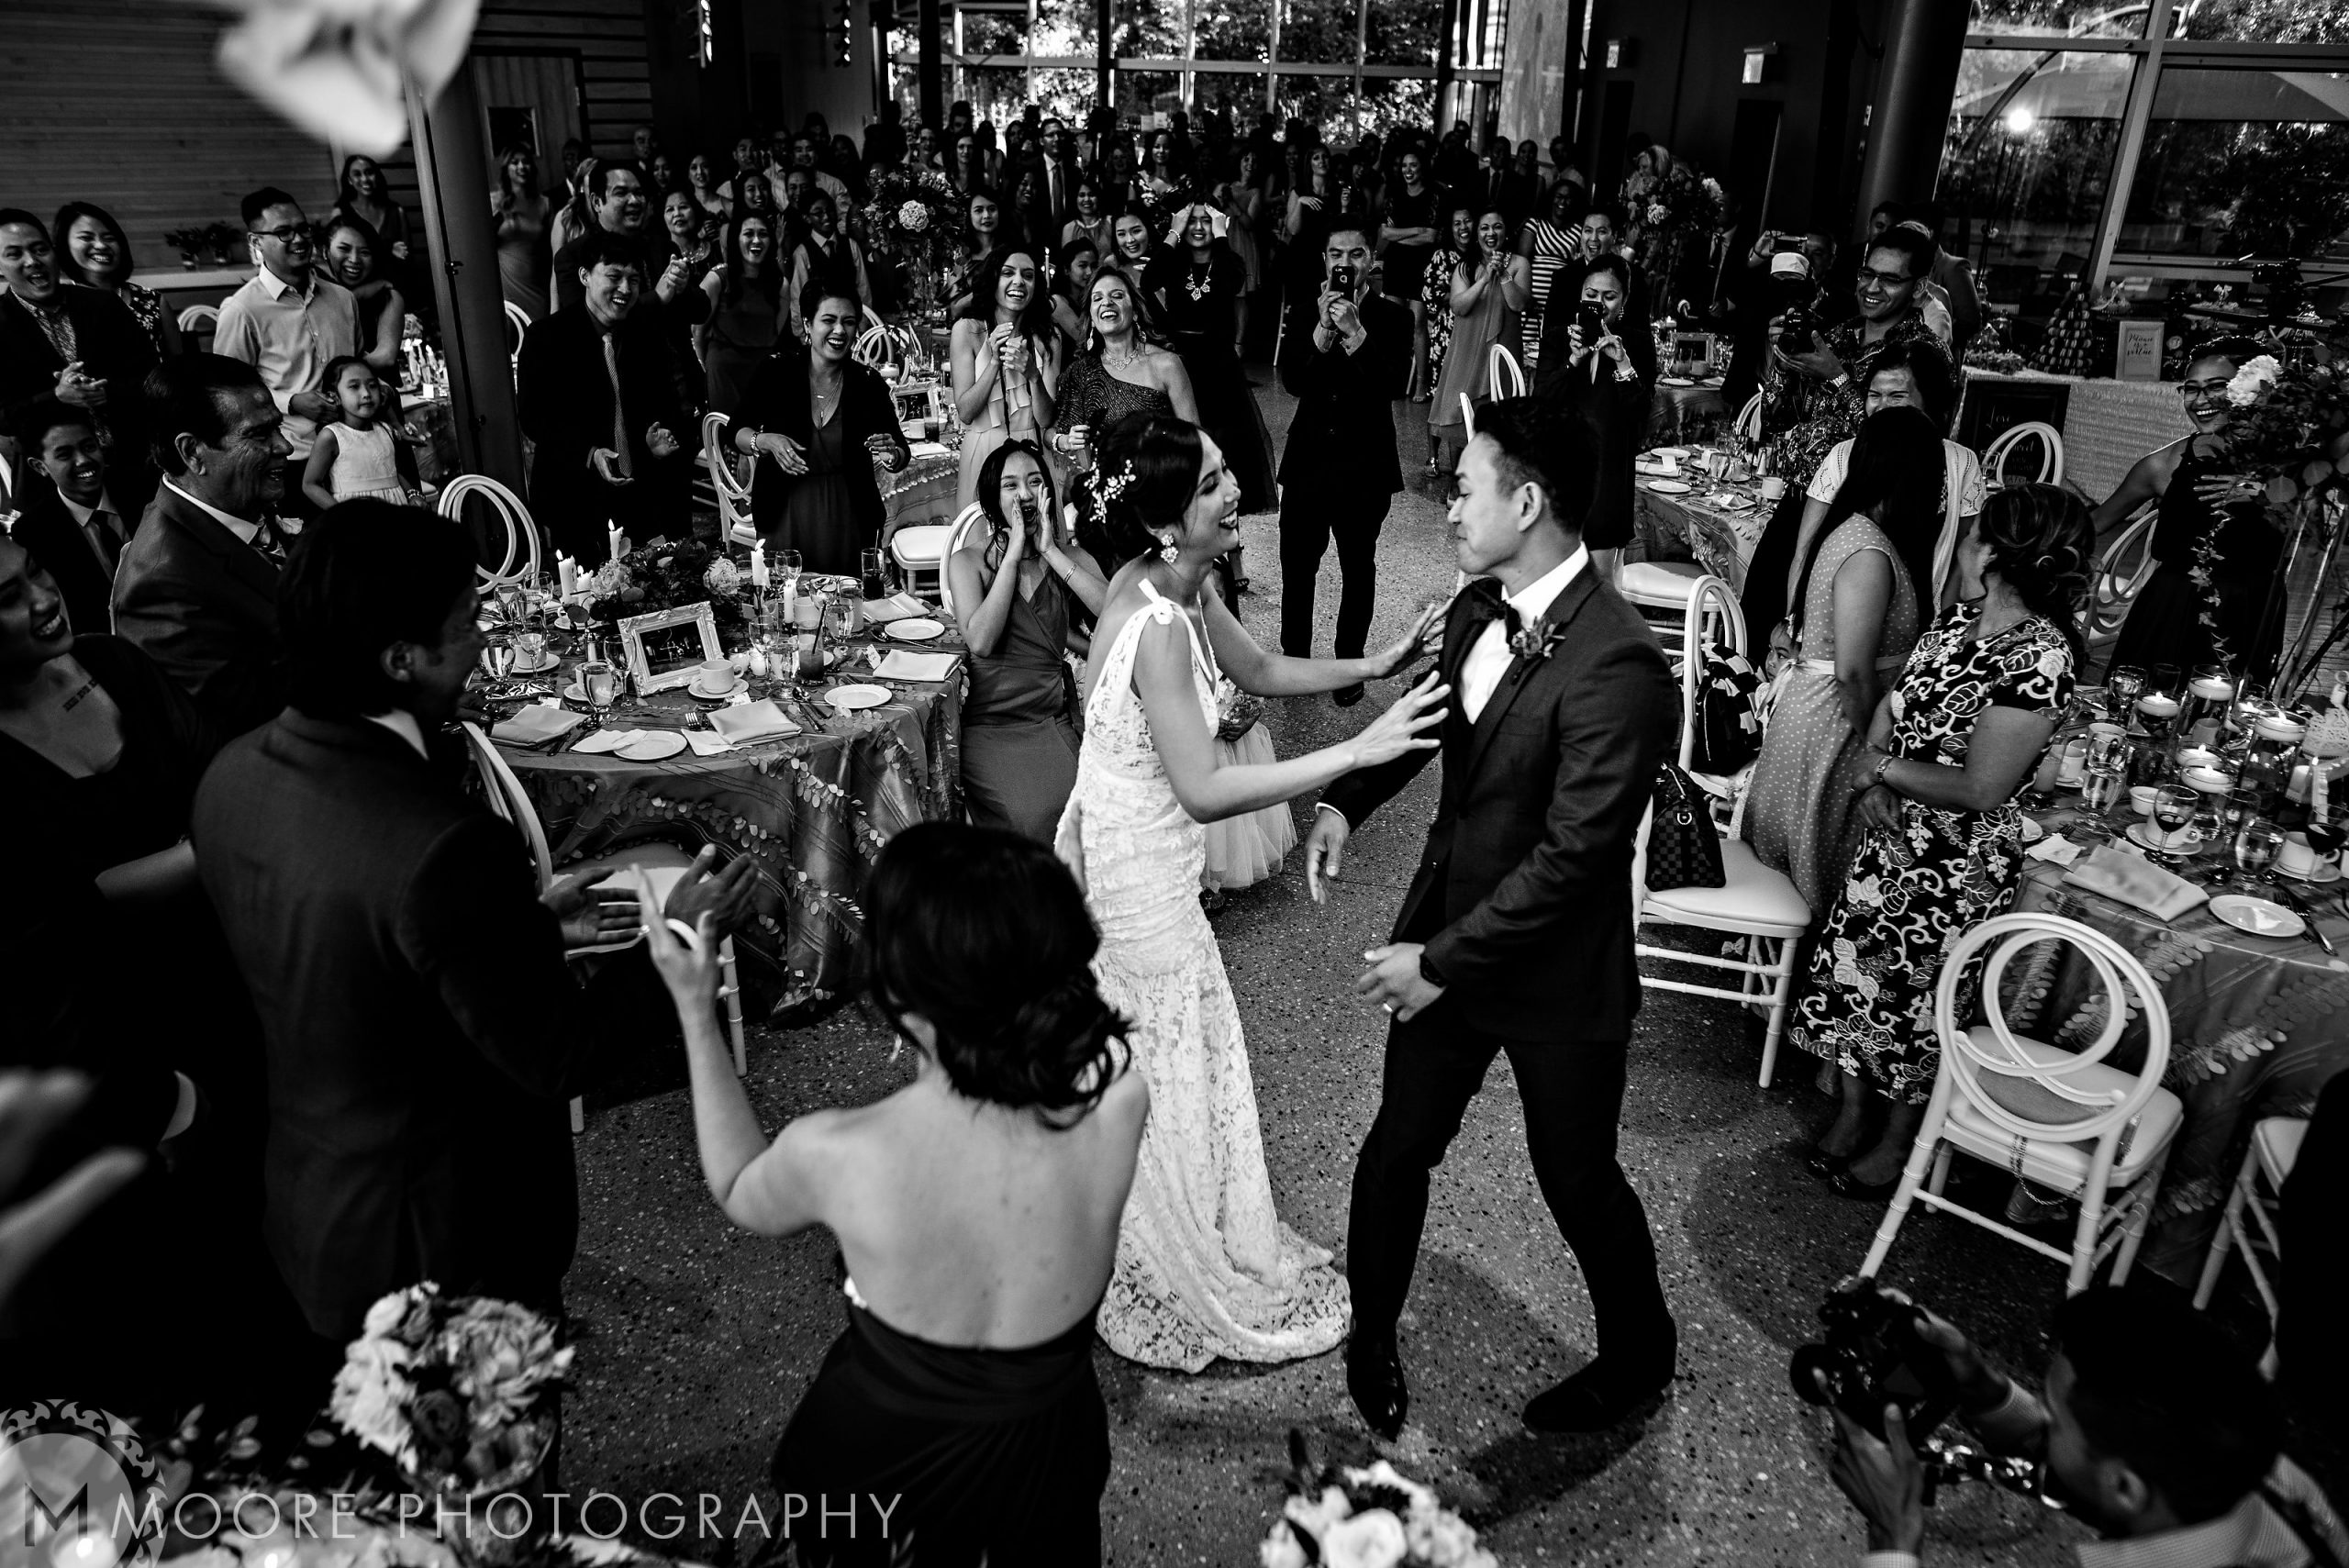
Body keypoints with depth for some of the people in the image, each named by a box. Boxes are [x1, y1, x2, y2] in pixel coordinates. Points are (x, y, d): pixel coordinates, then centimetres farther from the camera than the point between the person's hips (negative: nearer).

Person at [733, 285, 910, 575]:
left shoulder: (868, 383, -4)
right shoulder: (776, 371, -5)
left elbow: (903, 455, 1)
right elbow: (736, 432, 2)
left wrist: (892, 455, -21)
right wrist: (766, 441, -18)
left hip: (849, 521, 1)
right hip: (784, 516, 0)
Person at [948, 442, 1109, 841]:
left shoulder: (1069, 555, 11)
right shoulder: (969, 561, 6)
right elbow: (980, 641, -13)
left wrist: (1051, 552, -8)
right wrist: (1013, 555, -9)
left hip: (1058, 718, 2)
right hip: (991, 725, -2)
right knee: (1034, 815, -26)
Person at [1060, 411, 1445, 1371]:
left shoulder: (1174, 584, -2)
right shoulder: (1155, 628, -31)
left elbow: (1258, 670, 14)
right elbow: (1202, 791, -35)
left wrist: (1367, 668, 1)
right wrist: (1358, 751, -35)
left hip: (1126, 858, 9)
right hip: (1135, 872, -9)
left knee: (1134, 1073, 26)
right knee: (1171, 1081, 10)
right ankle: (1203, 1289, 33)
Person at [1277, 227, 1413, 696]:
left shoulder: (1392, 318, -4)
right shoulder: (1305, 316, 2)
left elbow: (1396, 385, -19)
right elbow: (1292, 380, -13)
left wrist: (1355, 332, -26)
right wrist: (1324, 330, -24)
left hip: (1365, 466, -2)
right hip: (1308, 459, 2)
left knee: (1358, 569, 11)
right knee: (1296, 567, 9)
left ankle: (1350, 664, 25)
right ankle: (1294, 658, 27)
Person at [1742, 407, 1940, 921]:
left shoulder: (1845, 528, 3)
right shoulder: (1871, 555, -25)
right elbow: (1853, 671, -26)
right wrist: (1874, 751, -16)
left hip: (1808, 700, 9)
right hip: (1834, 722, -9)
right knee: (1822, 864, 7)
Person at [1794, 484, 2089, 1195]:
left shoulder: (2038, 660, -26)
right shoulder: (1959, 618, -2)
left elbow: (1981, 790, -26)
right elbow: (1894, 700, 5)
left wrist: (1882, 766, -17)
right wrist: (1876, 781, -11)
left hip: (1959, 867, -7)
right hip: (1892, 835, 7)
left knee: (1913, 999, 9)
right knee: (1853, 965, 17)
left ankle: (1896, 1143, 32)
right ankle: (1853, 1109, 38)